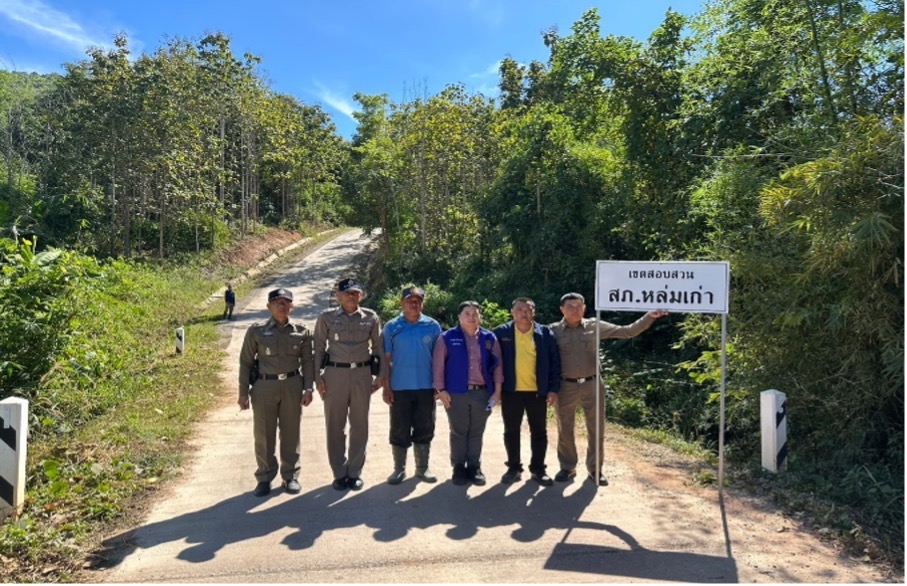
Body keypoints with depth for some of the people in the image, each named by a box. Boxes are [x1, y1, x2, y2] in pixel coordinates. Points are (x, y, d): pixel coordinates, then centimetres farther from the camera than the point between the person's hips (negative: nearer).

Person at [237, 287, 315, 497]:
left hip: (292, 385, 1)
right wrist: (243, 392, -1)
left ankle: (290, 476, 22)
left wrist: (308, 388, -3)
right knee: (264, 435, 6)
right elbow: (246, 362, 2)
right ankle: (265, 478, 21)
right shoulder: (256, 331, -1)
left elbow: (308, 361, 5)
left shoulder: (301, 331, 3)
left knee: (291, 433, 9)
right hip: (264, 386, -1)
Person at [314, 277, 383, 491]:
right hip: (335, 373, -1)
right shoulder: (327, 317, 0)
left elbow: (378, 347, 8)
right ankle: (339, 473, 19)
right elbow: (319, 348, 3)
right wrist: (317, 377, -2)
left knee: (359, 425, 8)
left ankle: (355, 472, 21)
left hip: (362, 373, 1)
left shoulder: (371, 317, 2)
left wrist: (381, 374, 3)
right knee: (335, 425, 6)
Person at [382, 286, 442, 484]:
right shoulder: (391, 327, 0)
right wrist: (386, 387, -3)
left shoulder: (433, 326, 1)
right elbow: (386, 359, 1)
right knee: (399, 430, 6)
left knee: (424, 429, 10)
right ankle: (399, 468, 19)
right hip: (399, 387, -1)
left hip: (426, 387, 1)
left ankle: (422, 467, 23)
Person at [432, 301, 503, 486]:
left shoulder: (489, 338, 7)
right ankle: (459, 468, 18)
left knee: (476, 433, 9)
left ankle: (474, 467, 20)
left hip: (482, 393, 2)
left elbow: (497, 365, 7)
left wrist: (497, 390, 2)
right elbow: (438, 365, -2)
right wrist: (441, 390, -6)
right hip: (456, 393, -2)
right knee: (458, 432, 7)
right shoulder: (448, 338, 0)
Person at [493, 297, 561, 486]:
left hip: (537, 391, 0)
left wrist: (554, 388, -3)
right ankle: (514, 468, 23)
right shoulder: (501, 332, -2)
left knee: (539, 431, 9)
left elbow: (554, 362, 2)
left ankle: (538, 469, 21)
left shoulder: (545, 333, 0)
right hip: (511, 390, 0)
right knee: (511, 431, 9)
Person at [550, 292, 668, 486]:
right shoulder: (553, 330, -3)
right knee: (565, 430, 10)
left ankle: (595, 469, 25)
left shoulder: (595, 326, 1)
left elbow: (628, 331, 2)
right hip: (566, 386, -1)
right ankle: (567, 467, 29)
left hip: (592, 385, 1)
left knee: (596, 429, 8)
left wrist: (649, 317, -9)